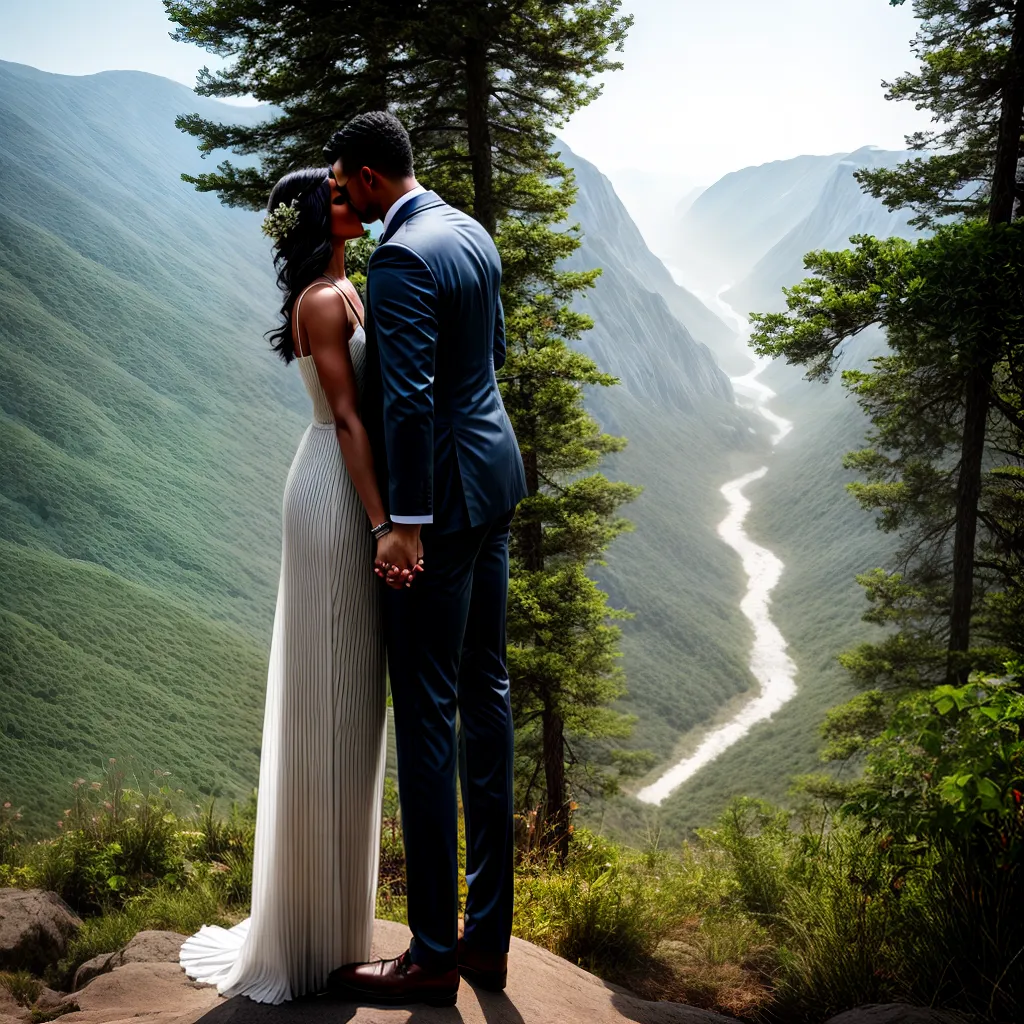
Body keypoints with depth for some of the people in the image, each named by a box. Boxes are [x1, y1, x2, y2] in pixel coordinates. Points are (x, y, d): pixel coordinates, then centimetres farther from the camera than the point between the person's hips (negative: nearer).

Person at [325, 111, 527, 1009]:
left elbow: (408, 400, -25)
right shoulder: (472, 234, 12)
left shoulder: (401, 259, -18)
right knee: (484, 690, 13)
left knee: (426, 711, -3)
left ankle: (434, 954, 5)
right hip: (495, 472, 10)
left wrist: (407, 524, -24)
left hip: (444, 494, -10)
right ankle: (489, 931, 22)